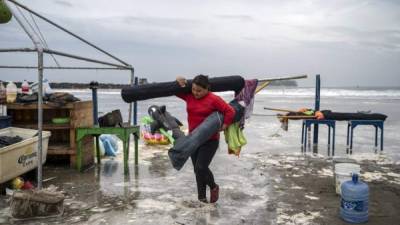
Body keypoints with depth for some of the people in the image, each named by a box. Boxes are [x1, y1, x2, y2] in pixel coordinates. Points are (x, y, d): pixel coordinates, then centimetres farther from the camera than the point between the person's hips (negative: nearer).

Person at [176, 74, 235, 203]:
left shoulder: (213, 99, -15)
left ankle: (213, 187, 16)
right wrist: (178, 81, -3)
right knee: (197, 169, 11)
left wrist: (224, 126, -17)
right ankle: (201, 197, 26)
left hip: (210, 140, -6)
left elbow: (230, 111, -16)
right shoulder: (189, 96, 2)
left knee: (200, 168, -14)